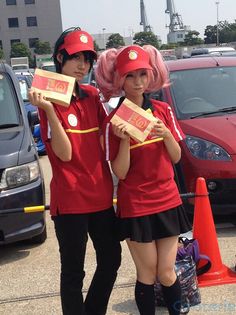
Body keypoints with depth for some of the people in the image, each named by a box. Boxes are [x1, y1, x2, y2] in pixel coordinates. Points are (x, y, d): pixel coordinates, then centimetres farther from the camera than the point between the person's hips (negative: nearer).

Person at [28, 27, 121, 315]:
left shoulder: (92, 95, 6)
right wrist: (48, 110, -29)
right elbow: (65, 154, -18)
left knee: (111, 260, 17)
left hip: (101, 195, 7)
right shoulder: (50, 100, -11)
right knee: (73, 272, 7)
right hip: (70, 200, -6)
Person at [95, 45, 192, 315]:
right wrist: (124, 140, -23)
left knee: (166, 273, 9)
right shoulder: (113, 121, -8)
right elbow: (120, 172, -9)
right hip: (135, 208, -3)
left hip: (167, 202, 3)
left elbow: (176, 158, 5)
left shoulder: (163, 110, 2)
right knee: (147, 274, 6)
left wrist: (167, 134, -14)